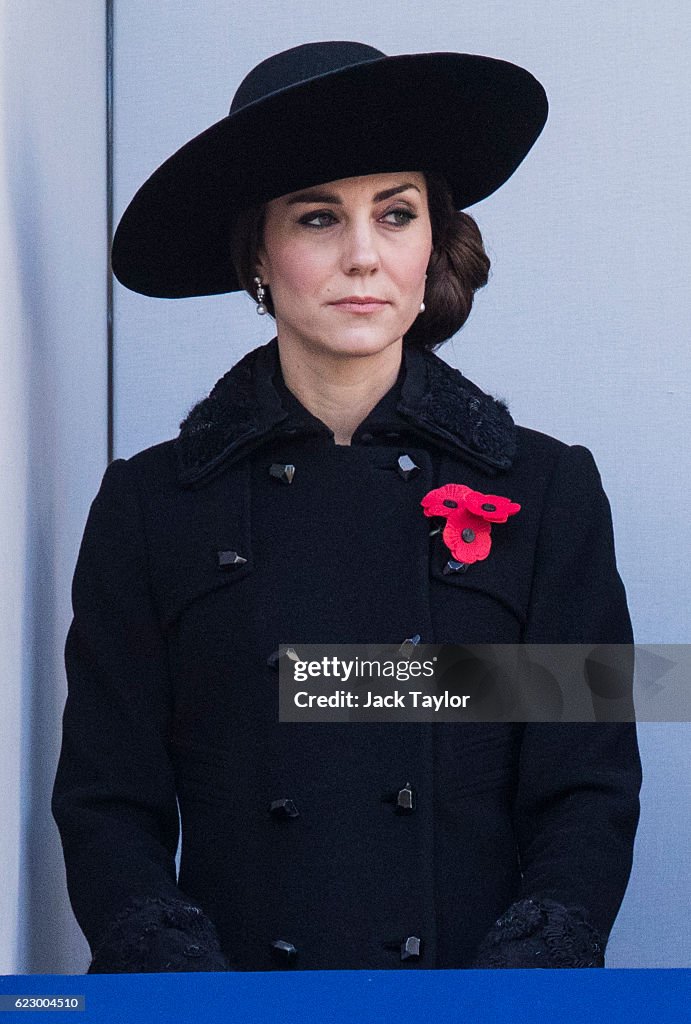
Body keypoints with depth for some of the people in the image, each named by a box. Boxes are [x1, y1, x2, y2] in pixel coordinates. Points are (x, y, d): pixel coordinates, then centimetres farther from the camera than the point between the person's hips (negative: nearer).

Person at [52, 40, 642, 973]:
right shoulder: (151, 505, 8)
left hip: (476, 989, 0)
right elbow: (107, 808, 6)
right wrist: (191, 983, -11)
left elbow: (590, 799, 6)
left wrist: (501, 1000, -10)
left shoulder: (546, 492, 8)